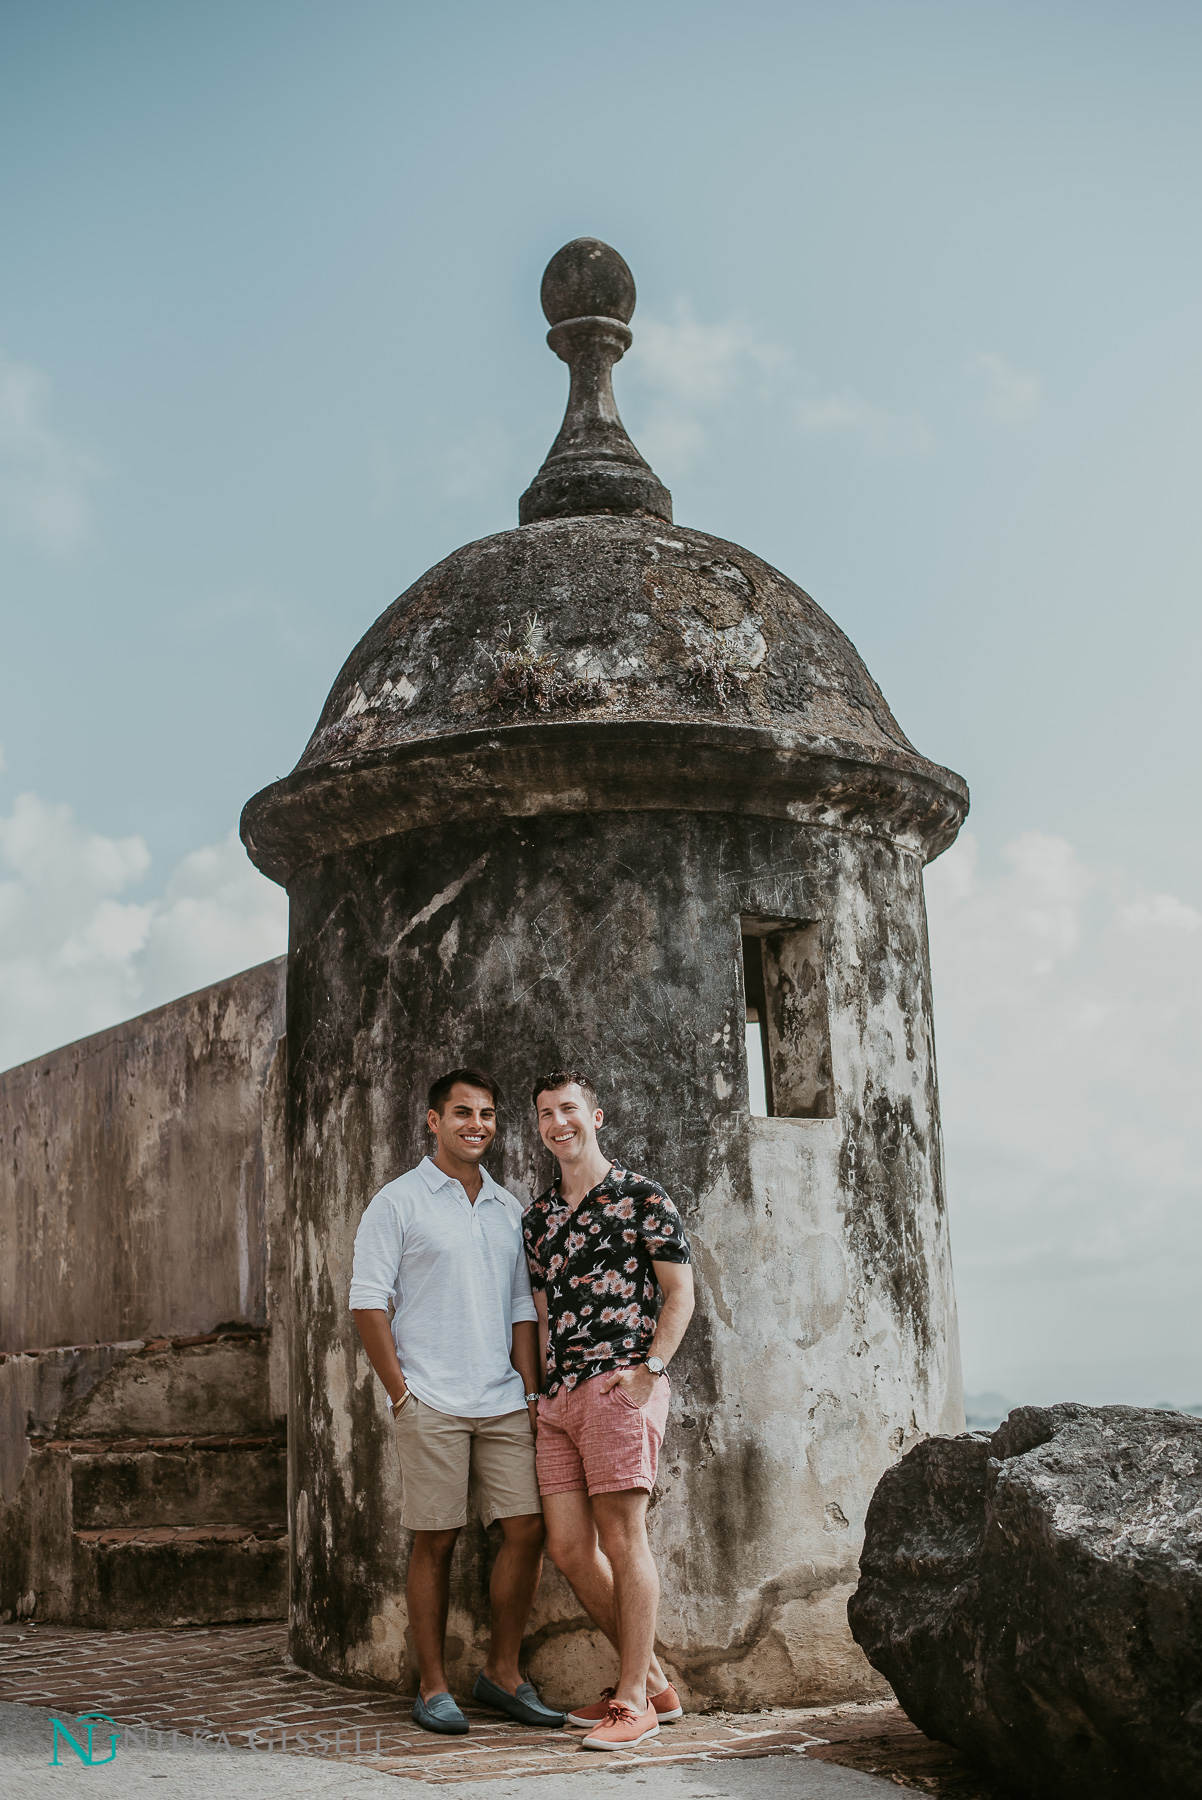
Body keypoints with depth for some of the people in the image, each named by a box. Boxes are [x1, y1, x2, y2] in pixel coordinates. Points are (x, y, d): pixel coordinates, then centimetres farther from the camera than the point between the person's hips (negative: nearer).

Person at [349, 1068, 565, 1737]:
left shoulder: (509, 1209, 15)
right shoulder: (398, 1202, -1)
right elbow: (368, 1302, -4)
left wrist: (531, 1392, 8)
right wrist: (401, 1392, -8)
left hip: (504, 1404, 5)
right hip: (431, 1404, -4)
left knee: (528, 1529, 0)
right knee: (435, 1542, 1)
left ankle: (503, 1672, 15)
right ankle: (434, 1688, 12)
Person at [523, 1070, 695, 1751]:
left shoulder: (642, 1197, 2)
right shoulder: (538, 1216, 20)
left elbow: (681, 1293, -1)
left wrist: (651, 1368, -12)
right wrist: (540, 1387, 12)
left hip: (620, 1384, -7)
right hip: (559, 1395, 7)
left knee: (623, 1538, -7)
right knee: (568, 1546, 4)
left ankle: (634, 1700, 2)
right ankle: (655, 1680, 16)